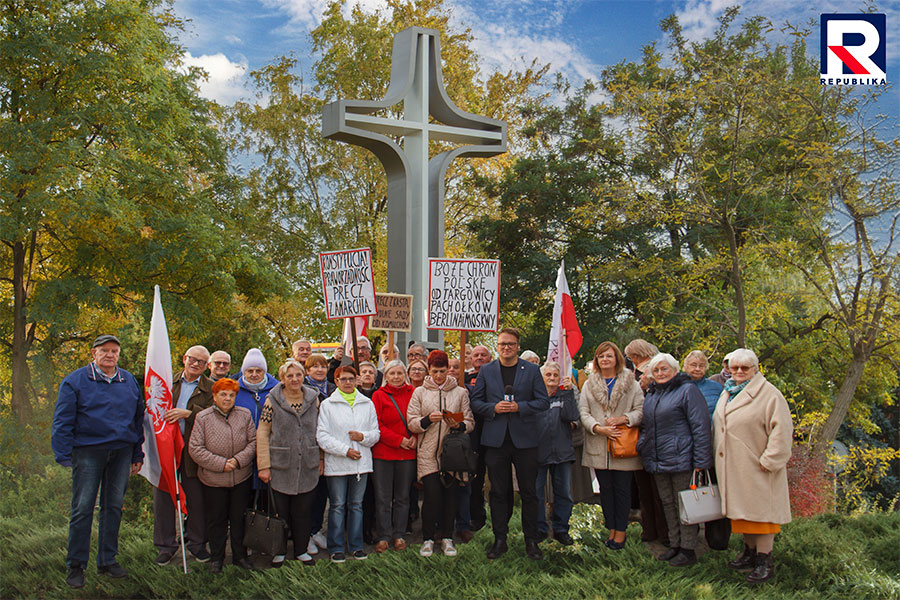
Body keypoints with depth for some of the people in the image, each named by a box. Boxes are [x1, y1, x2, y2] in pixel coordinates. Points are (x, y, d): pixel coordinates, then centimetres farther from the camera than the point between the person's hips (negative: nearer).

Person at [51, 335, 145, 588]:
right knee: (83, 508, -3)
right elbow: (63, 421, -2)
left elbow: (138, 419, 16)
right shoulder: (75, 381, -1)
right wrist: (64, 455, -9)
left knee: (114, 506, 9)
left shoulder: (129, 382, 10)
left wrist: (137, 454, 13)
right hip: (88, 451, -4)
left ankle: (107, 560, 20)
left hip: (121, 451, 4)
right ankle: (76, 565, 8)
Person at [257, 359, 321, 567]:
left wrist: (321, 458, 9)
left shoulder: (313, 399, 5)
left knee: (303, 511, 10)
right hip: (280, 467, -2)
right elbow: (262, 434, -5)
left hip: (307, 467, 3)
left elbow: (319, 431, 13)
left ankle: (301, 549, 25)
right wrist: (264, 465, -8)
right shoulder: (272, 400, -5)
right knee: (280, 511, 6)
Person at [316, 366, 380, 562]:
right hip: (336, 464, -3)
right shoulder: (327, 405, 0)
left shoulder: (367, 404, 9)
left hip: (361, 463, 3)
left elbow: (376, 433, 11)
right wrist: (345, 450, -14)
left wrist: (363, 436, -11)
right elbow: (322, 436, -7)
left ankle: (356, 545, 19)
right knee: (337, 506, 3)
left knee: (356, 505, 10)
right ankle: (336, 548, 12)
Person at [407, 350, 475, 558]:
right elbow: (411, 422, 3)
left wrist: (458, 425, -14)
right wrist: (427, 420, -15)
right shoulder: (420, 392, 9)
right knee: (432, 495, -8)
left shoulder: (460, 392, 10)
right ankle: (428, 538, 7)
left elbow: (470, 422, 6)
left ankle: (447, 537, 15)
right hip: (428, 453, -1)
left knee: (451, 494, 1)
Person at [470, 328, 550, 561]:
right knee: (498, 493, 6)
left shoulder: (532, 370, 4)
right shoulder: (486, 371, 8)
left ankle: (531, 541, 13)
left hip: (525, 439, -1)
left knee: (529, 492, 4)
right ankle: (499, 540, 15)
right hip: (496, 439, 1)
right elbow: (476, 402, 7)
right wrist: (493, 408, -11)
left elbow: (543, 402, 0)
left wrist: (519, 407, -14)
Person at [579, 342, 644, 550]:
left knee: (622, 488, 0)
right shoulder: (589, 385, 11)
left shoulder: (631, 383, 5)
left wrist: (623, 419, -17)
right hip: (599, 446, 2)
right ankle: (611, 529, 16)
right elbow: (583, 412, 3)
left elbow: (641, 410, -1)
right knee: (605, 488, 7)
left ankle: (621, 531, 8)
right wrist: (598, 428, -13)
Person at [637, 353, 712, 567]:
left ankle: (688, 549, 8)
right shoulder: (651, 394, 15)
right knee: (668, 504, 14)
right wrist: (641, 447, 9)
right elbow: (645, 426, 25)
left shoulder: (687, 390, -7)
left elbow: (700, 427, -11)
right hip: (657, 461, 7)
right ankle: (675, 545, 24)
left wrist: (700, 461, -16)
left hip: (680, 459, -7)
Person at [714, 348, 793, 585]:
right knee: (741, 508, 12)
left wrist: (769, 461, -17)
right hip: (732, 467, 7)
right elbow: (719, 426, 24)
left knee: (760, 509, -4)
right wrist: (718, 458, 18)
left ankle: (764, 561, 2)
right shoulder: (727, 393, 15)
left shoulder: (769, 394, -9)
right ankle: (750, 551, 24)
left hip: (756, 467, -7)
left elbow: (781, 430, -14)